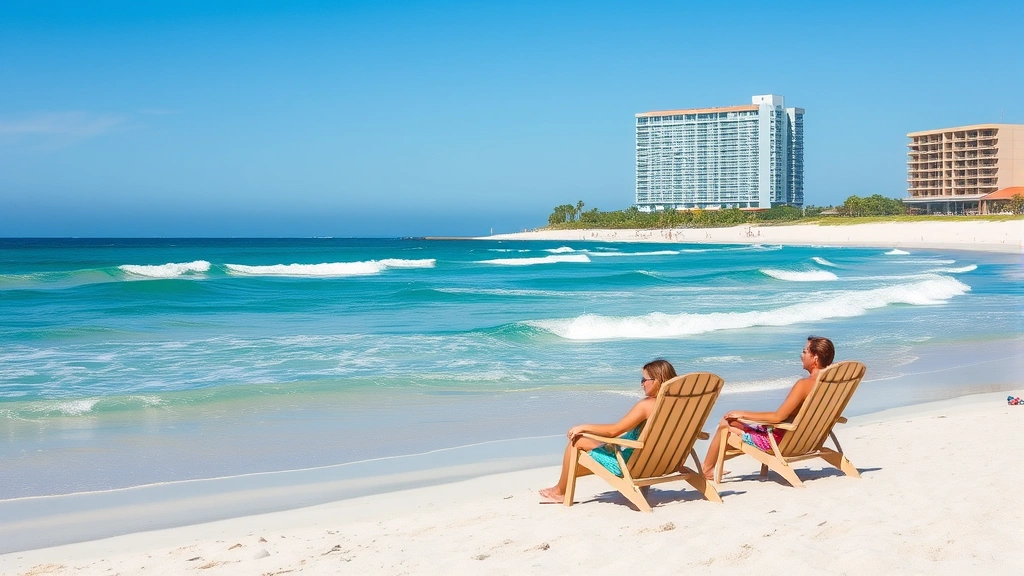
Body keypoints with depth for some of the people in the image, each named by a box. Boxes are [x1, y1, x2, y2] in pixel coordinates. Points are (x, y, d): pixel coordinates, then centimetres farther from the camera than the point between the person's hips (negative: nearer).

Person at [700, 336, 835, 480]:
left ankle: (706, 471, 18)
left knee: (725, 423, 4)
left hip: (780, 441, -9)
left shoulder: (804, 384, -26)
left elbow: (778, 417, -27)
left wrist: (743, 414, -16)